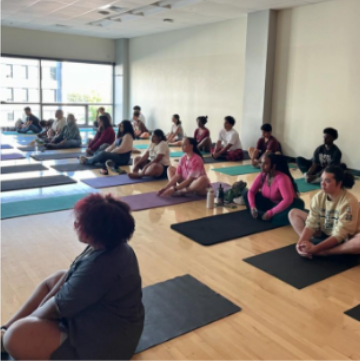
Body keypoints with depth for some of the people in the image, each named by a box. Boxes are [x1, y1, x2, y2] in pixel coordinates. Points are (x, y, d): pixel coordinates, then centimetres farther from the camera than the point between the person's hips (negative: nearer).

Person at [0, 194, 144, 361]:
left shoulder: (100, 268, -33)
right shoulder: (111, 245, -4)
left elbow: (58, 307, -20)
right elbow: (73, 275, 6)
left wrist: (29, 319, -1)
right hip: (102, 315, 10)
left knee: (17, 336, -24)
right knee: (54, 279, 22)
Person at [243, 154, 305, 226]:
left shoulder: (282, 178, -29)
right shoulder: (262, 176, -9)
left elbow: (288, 200, -39)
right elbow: (251, 191, -5)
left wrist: (271, 213, -38)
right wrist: (252, 206, -24)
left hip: (287, 205, -6)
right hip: (271, 203, 6)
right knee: (246, 193, -7)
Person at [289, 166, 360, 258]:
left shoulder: (349, 201, -25)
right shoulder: (319, 196, -10)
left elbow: (340, 235, -27)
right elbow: (311, 224, -13)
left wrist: (315, 248, -35)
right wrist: (301, 242, -32)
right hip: (323, 234, 6)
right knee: (294, 213, -3)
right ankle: (308, 244, -26)